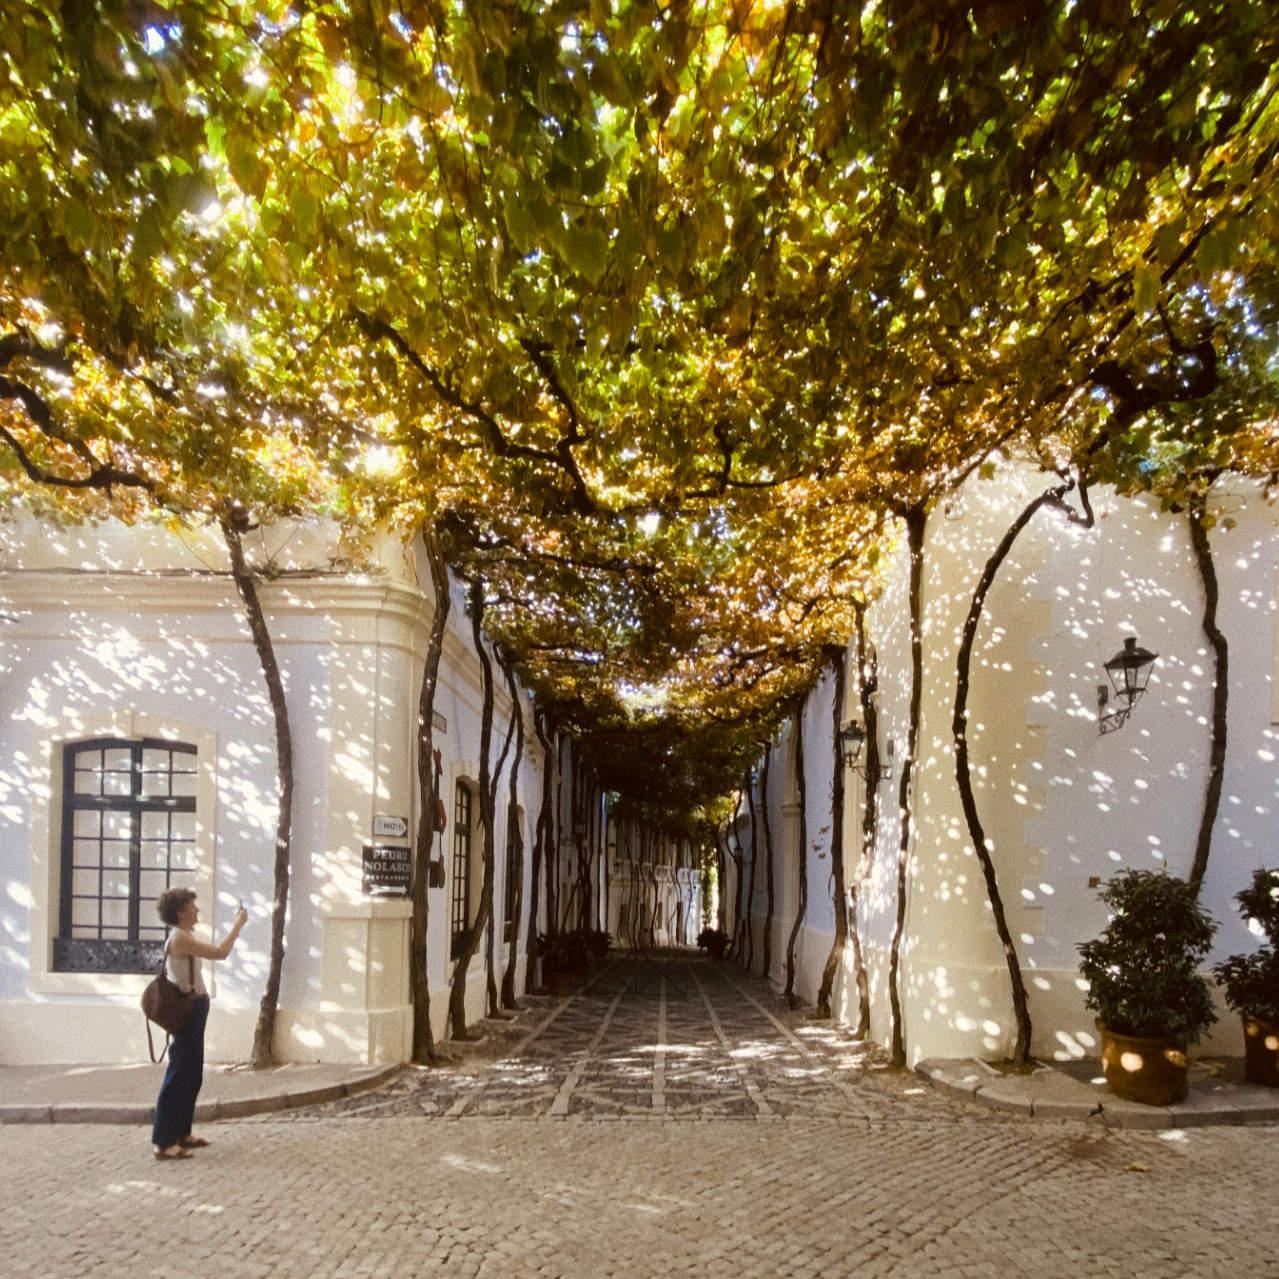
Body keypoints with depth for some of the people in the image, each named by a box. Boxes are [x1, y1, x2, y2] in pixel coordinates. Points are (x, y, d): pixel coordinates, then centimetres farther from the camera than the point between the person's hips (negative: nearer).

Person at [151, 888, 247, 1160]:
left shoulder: (184, 937, 14)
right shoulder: (179, 938, -18)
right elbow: (220, 953, -23)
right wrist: (238, 924, -16)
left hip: (193, 1010, 11)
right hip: (188, 1011, -11)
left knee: (191, 1075, 16)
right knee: (179, 1075, -6)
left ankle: (180, 1133, 25)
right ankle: (163, 1142, -2)